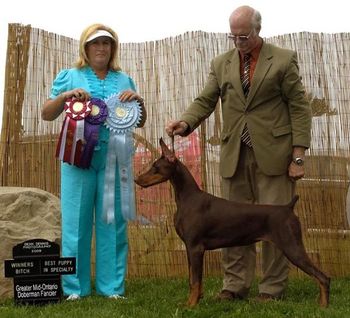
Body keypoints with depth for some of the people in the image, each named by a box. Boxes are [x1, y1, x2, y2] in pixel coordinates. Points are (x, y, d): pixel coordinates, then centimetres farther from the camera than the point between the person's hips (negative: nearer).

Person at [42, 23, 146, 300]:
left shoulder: (124, 80, 16)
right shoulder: (70, 77, 10)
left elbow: (140, 122, 17)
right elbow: (46, 114, 7)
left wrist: (139, 100, -2)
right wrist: (66, 96, -10)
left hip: (115, 159, 2)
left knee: (113, 222, 1)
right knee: (77, 222, -3)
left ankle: (112, 287, 7)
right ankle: (75, 287, 5)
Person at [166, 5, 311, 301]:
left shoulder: (284, 59, 1)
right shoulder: (221, 64, 11)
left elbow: (299, 107, -1)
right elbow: (205, 101, 6)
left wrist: (298, 155, -8)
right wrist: (186, 122, -17)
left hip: (273, 153, -3)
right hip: (235, 155, 4)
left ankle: (272, 288, 9)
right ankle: (235, 285, 14)